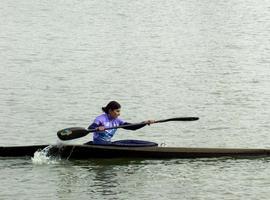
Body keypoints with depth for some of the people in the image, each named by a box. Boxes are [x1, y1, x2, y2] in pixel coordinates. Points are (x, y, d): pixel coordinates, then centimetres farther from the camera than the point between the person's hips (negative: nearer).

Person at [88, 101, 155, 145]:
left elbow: (132, 127, 4)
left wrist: (145, 123, -8)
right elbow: (90, 128, -27)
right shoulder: (101, 118, -12)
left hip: (108, 144, 8)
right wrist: (97, 129, -50)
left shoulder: (117, 120, 7)